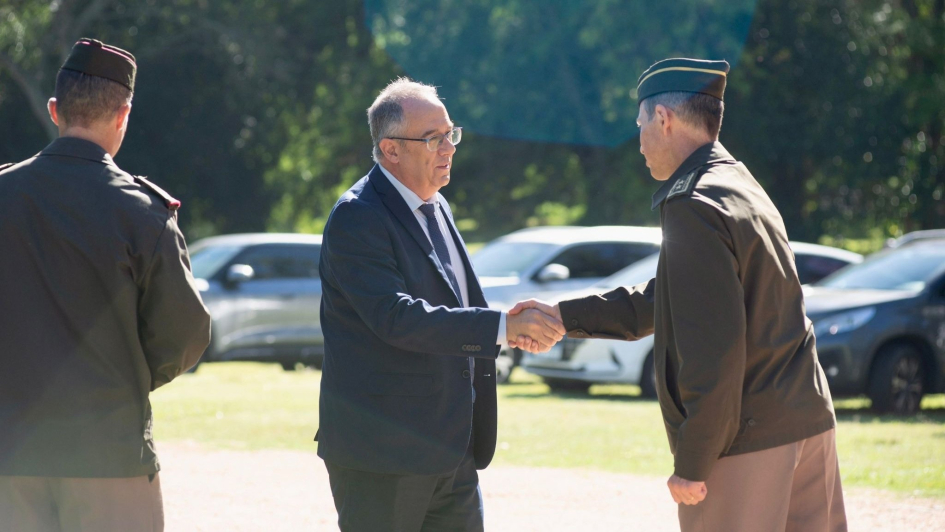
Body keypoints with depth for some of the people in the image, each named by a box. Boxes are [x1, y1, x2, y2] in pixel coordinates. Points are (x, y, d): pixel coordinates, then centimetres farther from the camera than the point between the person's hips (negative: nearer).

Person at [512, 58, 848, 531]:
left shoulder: (694, 207, -16)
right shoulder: (742, 188, 15)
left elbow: (714, 353, -22)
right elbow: (660, 303, 24)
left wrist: (692, 465, -16)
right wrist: (564, 316, 24)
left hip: (748, 441, -9)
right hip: (810, 421, 9)